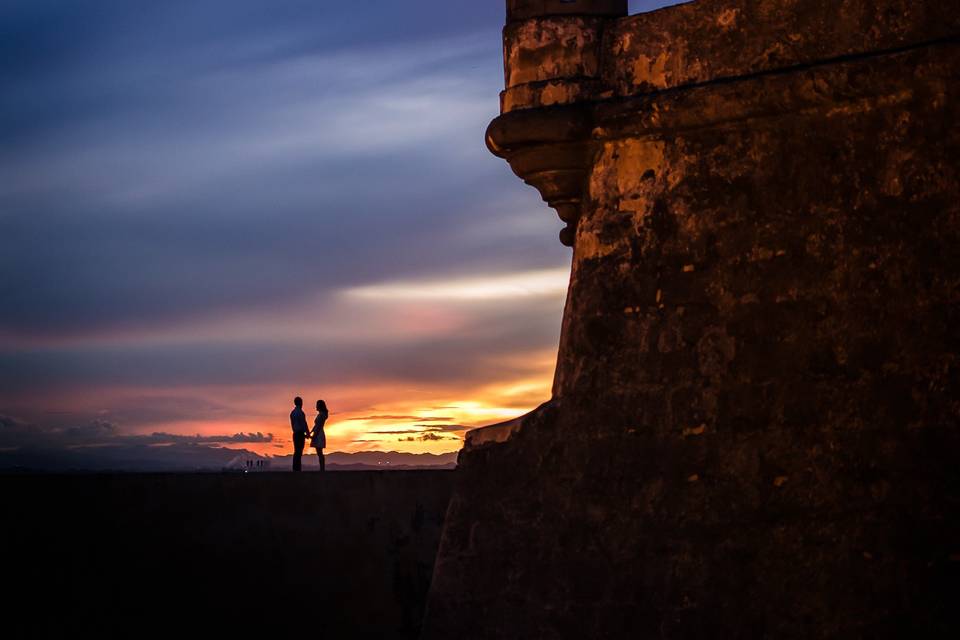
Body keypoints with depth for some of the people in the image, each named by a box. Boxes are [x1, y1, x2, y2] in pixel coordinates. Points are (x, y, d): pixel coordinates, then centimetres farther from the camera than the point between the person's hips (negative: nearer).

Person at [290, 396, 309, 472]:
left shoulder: (292, 412, 13)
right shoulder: (300, 412, -14)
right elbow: (304, 424, -15)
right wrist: (308, 433, -5)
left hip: (295, 434, 8)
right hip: (301, 434, -8)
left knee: (296, 451, 10)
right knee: (299, 452, -9)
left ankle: (295, 468, 8)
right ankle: (297, 469, -11)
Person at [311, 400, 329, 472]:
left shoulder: (321, 414, -13)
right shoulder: (320, 414, 17)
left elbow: (318, 426, -19)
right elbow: (316, 425, 19)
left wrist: (314, 436, -20)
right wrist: (310, 433, 17)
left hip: (318, 435, -10)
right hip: (318, 435, 10)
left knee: (319, 453, -10)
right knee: (319, 453, 8)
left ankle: (322, 469, -11)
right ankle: (322, 469, 8)